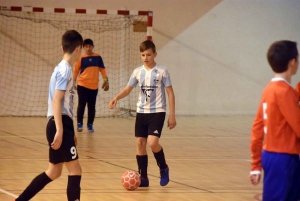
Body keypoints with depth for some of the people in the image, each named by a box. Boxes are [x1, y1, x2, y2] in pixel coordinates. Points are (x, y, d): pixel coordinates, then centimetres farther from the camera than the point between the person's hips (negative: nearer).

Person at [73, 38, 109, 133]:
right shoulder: (81, 58, -2)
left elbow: (102, 69, 10)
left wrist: (106, 80, 5)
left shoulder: (98, 57, 4)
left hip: (94, 86, 2)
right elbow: (76, 70, 1)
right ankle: (79, 124, 5)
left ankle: (90, 125, 14)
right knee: (81, 105, -5)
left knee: (92, 106, 5)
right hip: (82, 85, -2)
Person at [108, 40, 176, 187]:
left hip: (157, 112, -5)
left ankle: (163, 168, 6)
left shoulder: (162, 71, -7)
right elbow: (128, 89, 9)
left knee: (152, 142, -20)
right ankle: (143, 178, 11)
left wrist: (172, 115, -8)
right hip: (141, 112, 5)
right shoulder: (137, 72, 3)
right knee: (140, 143, 2)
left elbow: (170, 93, -5)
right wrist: (116, 98, -12)